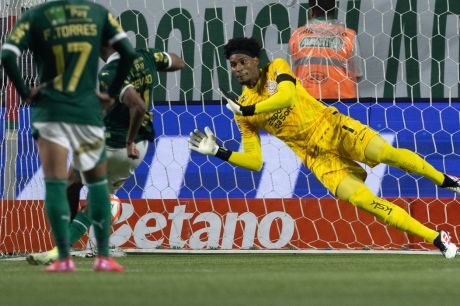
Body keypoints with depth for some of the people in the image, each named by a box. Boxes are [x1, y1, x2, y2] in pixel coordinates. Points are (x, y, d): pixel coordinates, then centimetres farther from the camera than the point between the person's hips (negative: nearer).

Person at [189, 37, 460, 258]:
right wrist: (219, 152, -8)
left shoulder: (276, 68, -2)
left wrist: (246, 109, -24)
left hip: (332, 127, -1)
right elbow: (254, 161, 4)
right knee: (362, 199, -18)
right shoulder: (243, 114, 4)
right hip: (316, 156, 1)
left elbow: (286, 97, -23)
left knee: (387, 154, -23)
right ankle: (436, 238, -14)